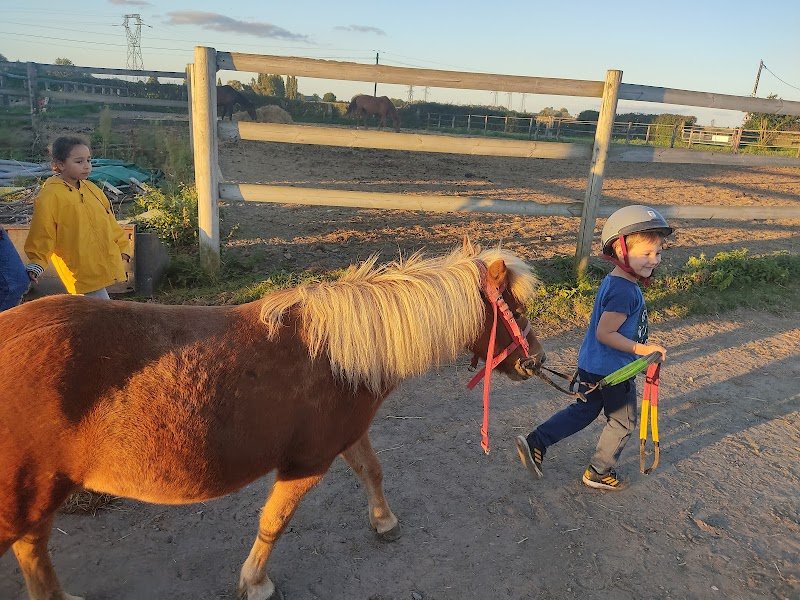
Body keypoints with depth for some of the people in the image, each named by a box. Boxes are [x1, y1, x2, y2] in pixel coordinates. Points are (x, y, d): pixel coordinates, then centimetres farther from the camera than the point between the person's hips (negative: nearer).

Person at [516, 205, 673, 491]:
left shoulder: (613, 281, 5)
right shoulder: (625, 292, -26)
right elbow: (604, 334, -28)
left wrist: (639, 346, 18)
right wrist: (641, 349, -23)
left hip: (592, 366, 9)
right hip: (613, 371, -9)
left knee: (583, 410, 23)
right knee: (623, 422, 12)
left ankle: (535, 443, 19)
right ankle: (599, 472, 28)